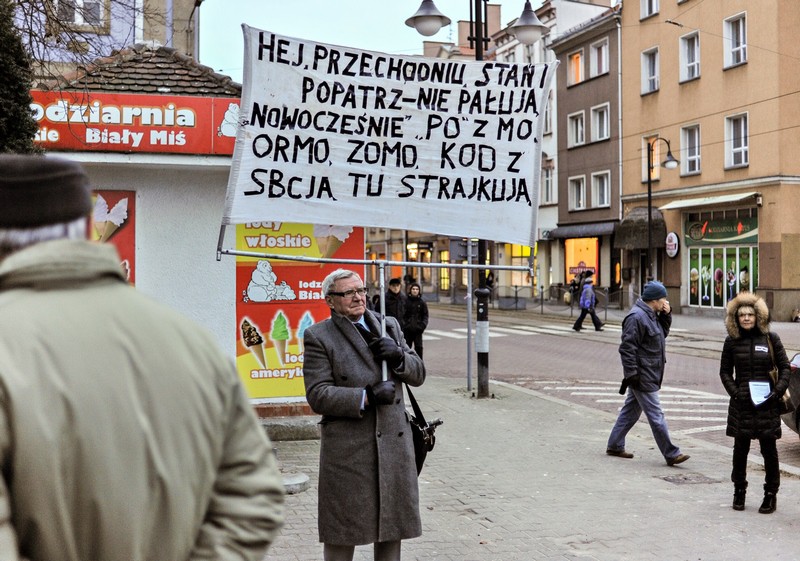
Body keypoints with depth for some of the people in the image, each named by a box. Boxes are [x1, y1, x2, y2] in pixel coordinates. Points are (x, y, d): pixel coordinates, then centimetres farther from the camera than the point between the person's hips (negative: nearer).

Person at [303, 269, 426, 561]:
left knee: (392, 527, 15)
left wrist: (399, 356, -8)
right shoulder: (318, 336, -4)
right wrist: (366, 397, -20)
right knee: (342, 535, 5)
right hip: (347, 447, -5)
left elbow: (418, 374, 12)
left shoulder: (389, 326, 12)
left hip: (394, 441, 5)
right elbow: (318, 395, -12)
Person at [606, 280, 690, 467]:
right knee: (656, 415, -5)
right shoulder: (637, 317, -20)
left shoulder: (651, 315, 12)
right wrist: (632, 373, -22)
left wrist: (666, 315, 7)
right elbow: (627, 347, -22)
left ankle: (614, 446, 25)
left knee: (631, 411, 16)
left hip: (648, 375, 11)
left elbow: (663, 332, 24)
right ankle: (671, 454, -2)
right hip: (643, 377, -11)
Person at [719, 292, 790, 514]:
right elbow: (725, 371, 7)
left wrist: (777, 391, -8)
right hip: (741, 404, 1)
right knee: (740, 449, 8)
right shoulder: (732, 342, 2)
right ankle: (739, 491, 21)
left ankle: (771, 494, 13)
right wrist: (735, 392, -7)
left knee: (769, 449, 4)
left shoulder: (771, 339, 0)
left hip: (767, 404, -1)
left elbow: (784, 367, 4)